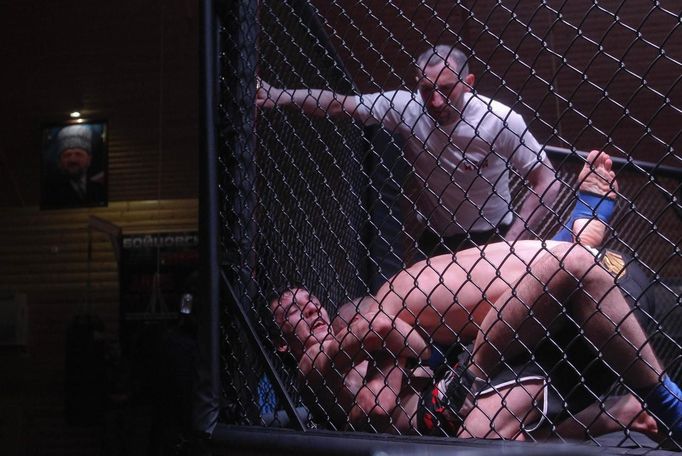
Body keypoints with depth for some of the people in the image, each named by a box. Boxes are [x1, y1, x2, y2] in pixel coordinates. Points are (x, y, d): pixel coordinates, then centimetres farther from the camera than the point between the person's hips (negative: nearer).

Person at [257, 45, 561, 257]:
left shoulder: (501, 121, -21)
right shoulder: (406, 107, -15)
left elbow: (547, 183, -15)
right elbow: (338, 104, -10)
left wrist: (510, 244, -21)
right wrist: (278, 96, -20)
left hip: (491, 240, -2)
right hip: (432, 240, 2)